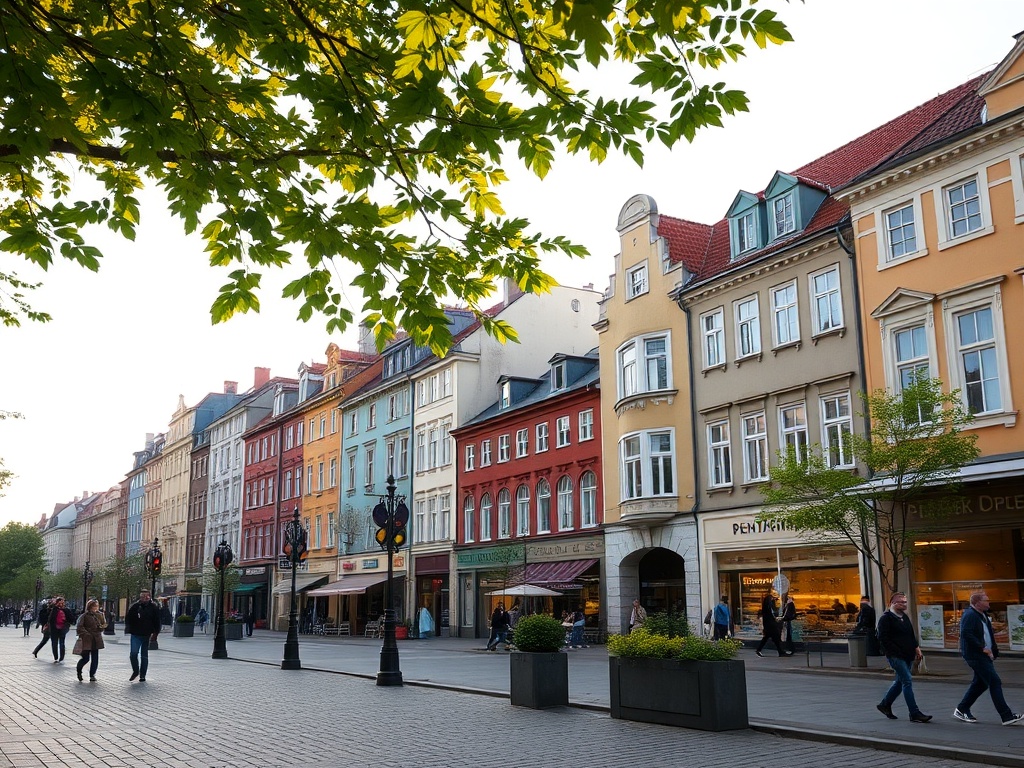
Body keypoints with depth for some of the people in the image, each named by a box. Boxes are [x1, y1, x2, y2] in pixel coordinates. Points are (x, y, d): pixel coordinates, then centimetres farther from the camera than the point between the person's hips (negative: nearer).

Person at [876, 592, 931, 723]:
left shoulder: (904, 617, 16)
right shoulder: (886, 618, -11)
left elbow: (911, 634, 25)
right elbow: (883, 639, -15)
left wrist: (916, 647, 11)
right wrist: (897, 652, -18)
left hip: (907, 656, 9)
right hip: (895, 656, -9)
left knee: (900, 681, 14)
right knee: (907, 681, -13)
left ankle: (885, 705, 30)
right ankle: (915, 714, -11)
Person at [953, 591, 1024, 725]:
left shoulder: (983, 615, 15)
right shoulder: (970, 615, -17)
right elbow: (966, 634, -26)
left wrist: (994, 651, 10)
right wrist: (982, 648, -24)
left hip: (984, 654, 10)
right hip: (975, 655, -10)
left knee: (980, 683, 14)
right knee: (995, 683, -10)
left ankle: (961, 710, 23)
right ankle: (1007, 716, -7)